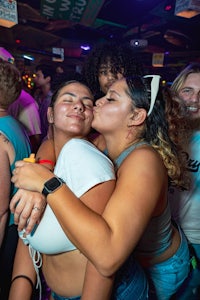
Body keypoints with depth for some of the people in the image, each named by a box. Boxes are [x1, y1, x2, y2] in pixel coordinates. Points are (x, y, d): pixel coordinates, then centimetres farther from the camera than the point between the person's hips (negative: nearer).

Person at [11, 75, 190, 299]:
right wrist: (37, 184, -28)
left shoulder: (143, 159, -37)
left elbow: (107, 257, -47)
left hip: (159, 271, -5)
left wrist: (48, 184, -42)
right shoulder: (102, 144, -17)